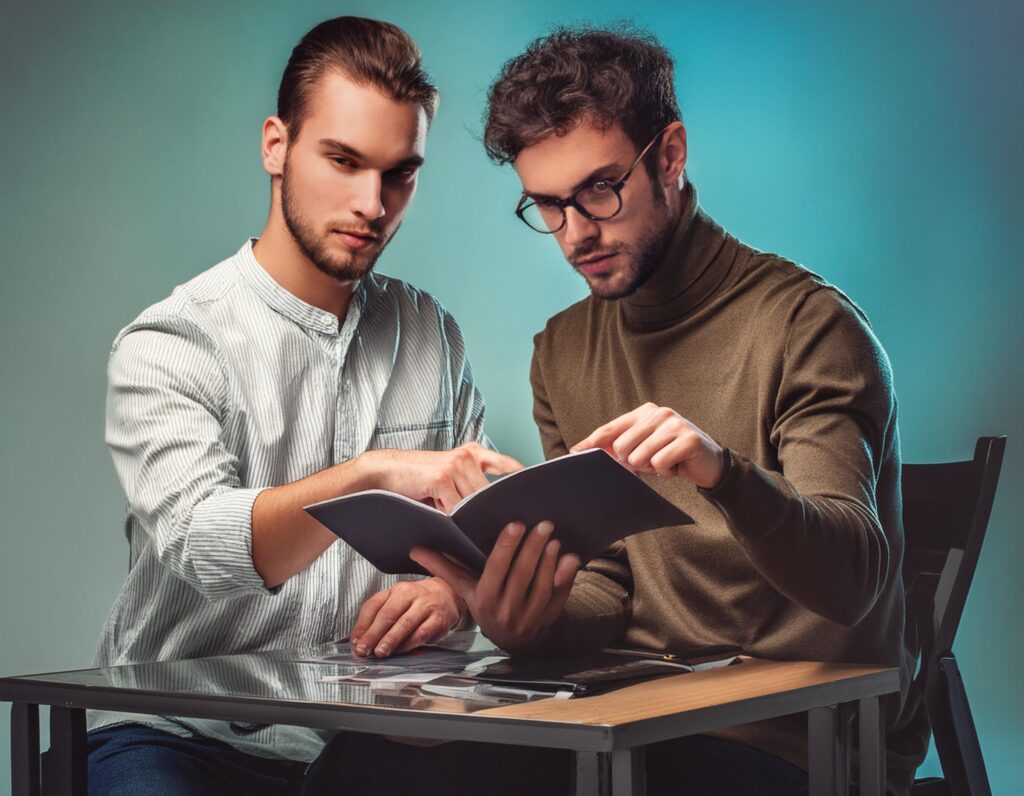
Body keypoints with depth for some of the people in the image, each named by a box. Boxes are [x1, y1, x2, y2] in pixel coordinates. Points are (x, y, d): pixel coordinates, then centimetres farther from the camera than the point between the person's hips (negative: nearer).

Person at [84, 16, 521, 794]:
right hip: (184, 733, -4)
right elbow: (199, 545, -23)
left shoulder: (432, 336, 9)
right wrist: (368, 475, -38)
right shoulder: (168, 347, -7)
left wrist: (455, 587, -13)